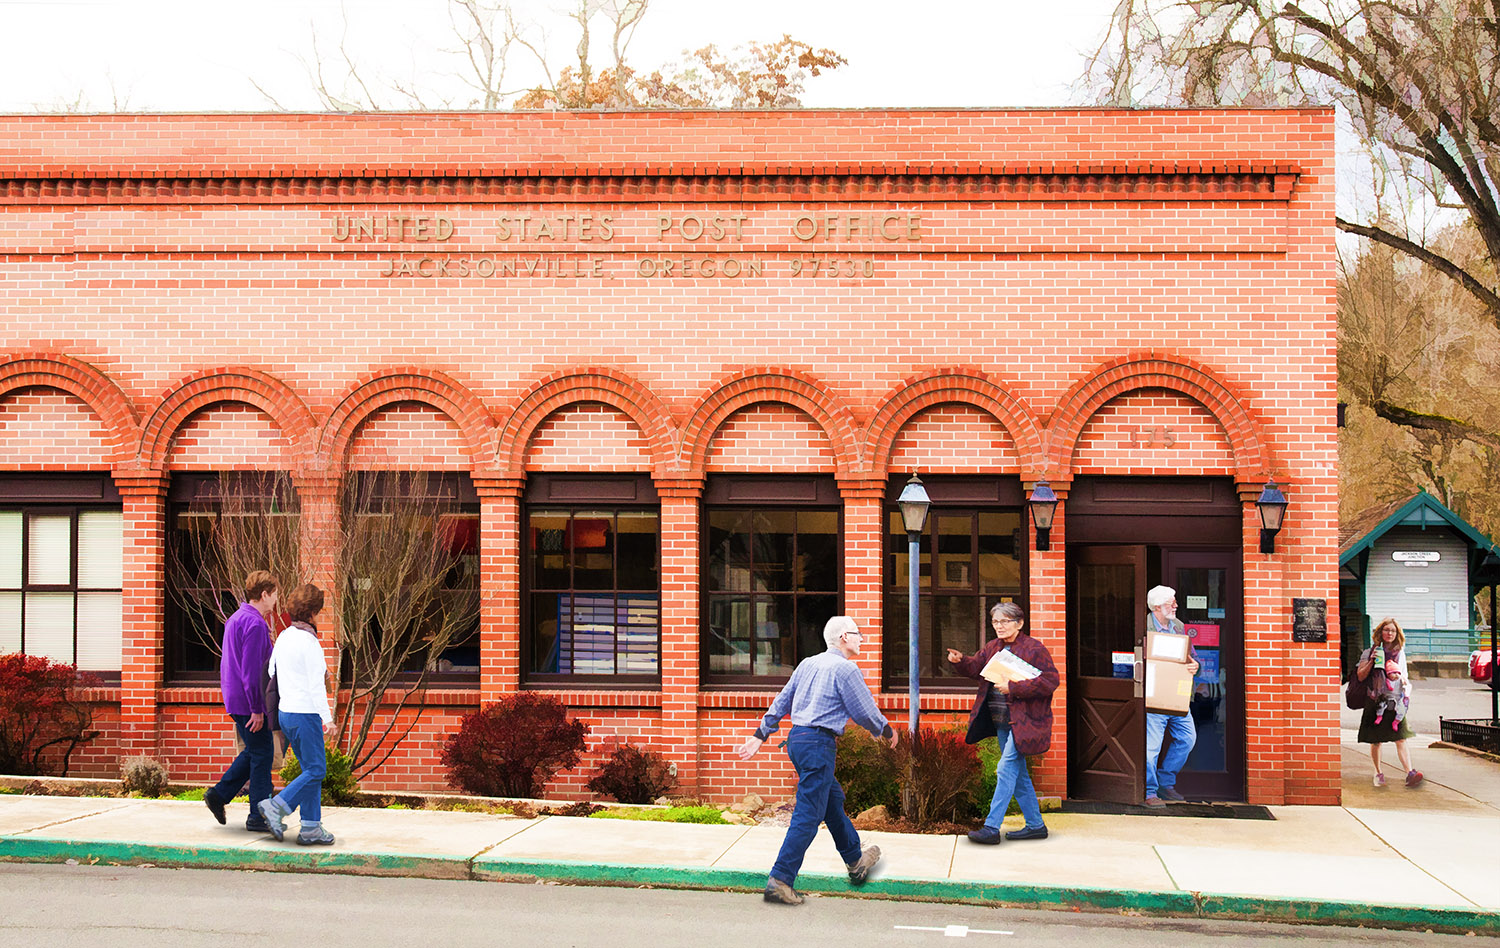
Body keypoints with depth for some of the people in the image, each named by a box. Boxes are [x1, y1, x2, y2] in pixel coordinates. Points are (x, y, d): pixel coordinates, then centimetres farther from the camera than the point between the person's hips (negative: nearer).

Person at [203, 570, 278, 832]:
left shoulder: (236, 619, 14)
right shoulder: (255, 624, -19)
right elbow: (252, 670, -22)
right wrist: (257, 709, -20)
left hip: (234, 699, 10)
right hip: (247, 701, -10)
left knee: (254, 752, 19)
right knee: (261, 756, -2)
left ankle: (219, 795, 17)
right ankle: (258, 817, 3)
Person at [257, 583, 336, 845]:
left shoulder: (284, 637, 9)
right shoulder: (309, 642, -16)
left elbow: (271, 674, 16)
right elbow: (316, 684, -18)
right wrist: (326, 717, -17)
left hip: (286, 712, 9)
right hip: (305, 713, -9)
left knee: (311, 769, 12)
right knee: (315, 770, -2)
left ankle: (311, 828, 10)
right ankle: (276, 807, -7)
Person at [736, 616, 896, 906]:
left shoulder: (808, 664, 14)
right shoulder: (845, 669, -9)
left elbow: (781, 702, 18)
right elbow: (865, 712, -3)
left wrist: (760, 736, 23)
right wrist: (887, 732, 15)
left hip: (796, 739, 9)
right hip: (818, 743, -9)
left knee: (834, 801, 22)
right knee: (808, 814, -8)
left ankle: (856, 862, 36)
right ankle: (780, 880, -12)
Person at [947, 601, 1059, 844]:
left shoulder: (1035, 649, -10)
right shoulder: (993, 647, 13)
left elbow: (1050, 680, -16)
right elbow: (976, 666, 14)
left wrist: (1014, 688, -21)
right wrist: (960, 661, -9)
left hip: (1023, 722, -8)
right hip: (1001, 722, 8)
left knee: (1006, 769, -13)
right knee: (1018, 774, 13)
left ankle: (991, 828, -14)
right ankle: (1036, 825, 23)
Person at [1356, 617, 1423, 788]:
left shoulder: (1400, 653, 12)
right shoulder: (1370, 652, 3)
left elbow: (1405, 677, 20)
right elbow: (1361, 676, -1)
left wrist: (1400, 677, -3)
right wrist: (1371, 662, -14)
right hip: (1375, 701, -1)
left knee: (1401, 738, -10)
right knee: (1376, 741, 4)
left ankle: (1410, 772, -20)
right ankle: (1378, 773, 18)